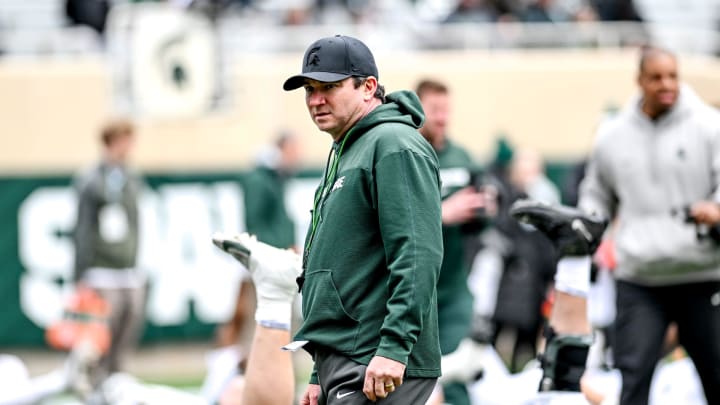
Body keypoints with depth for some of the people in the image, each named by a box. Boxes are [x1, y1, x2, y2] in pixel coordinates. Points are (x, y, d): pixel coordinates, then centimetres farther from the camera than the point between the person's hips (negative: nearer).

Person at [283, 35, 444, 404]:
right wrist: (322, 375, 26)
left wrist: (394, 347, -25)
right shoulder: (345, 154, 23)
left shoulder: (396, 147, -8)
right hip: (341, 365, 10)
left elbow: (418, 257, -19)